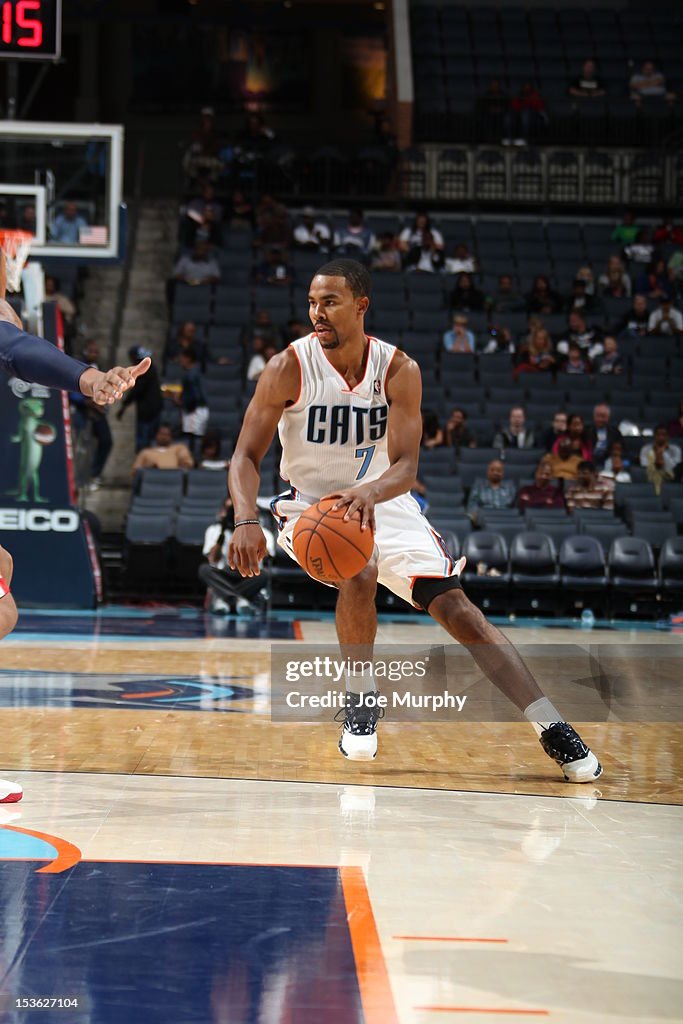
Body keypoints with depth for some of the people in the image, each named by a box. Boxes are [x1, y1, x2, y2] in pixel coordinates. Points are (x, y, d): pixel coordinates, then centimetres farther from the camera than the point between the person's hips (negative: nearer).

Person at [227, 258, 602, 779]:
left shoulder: (399, 370, -14)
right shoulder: (289, 368, -17)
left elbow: (405, 468, -19)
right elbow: (246, 456, -16)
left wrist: (368, 493, -43)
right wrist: (247, 520, -36)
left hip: (383, 502, 2)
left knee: (455, 606, -9)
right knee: (359, 576, -33)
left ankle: (553, 728, -9)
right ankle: (359, 701, -9)